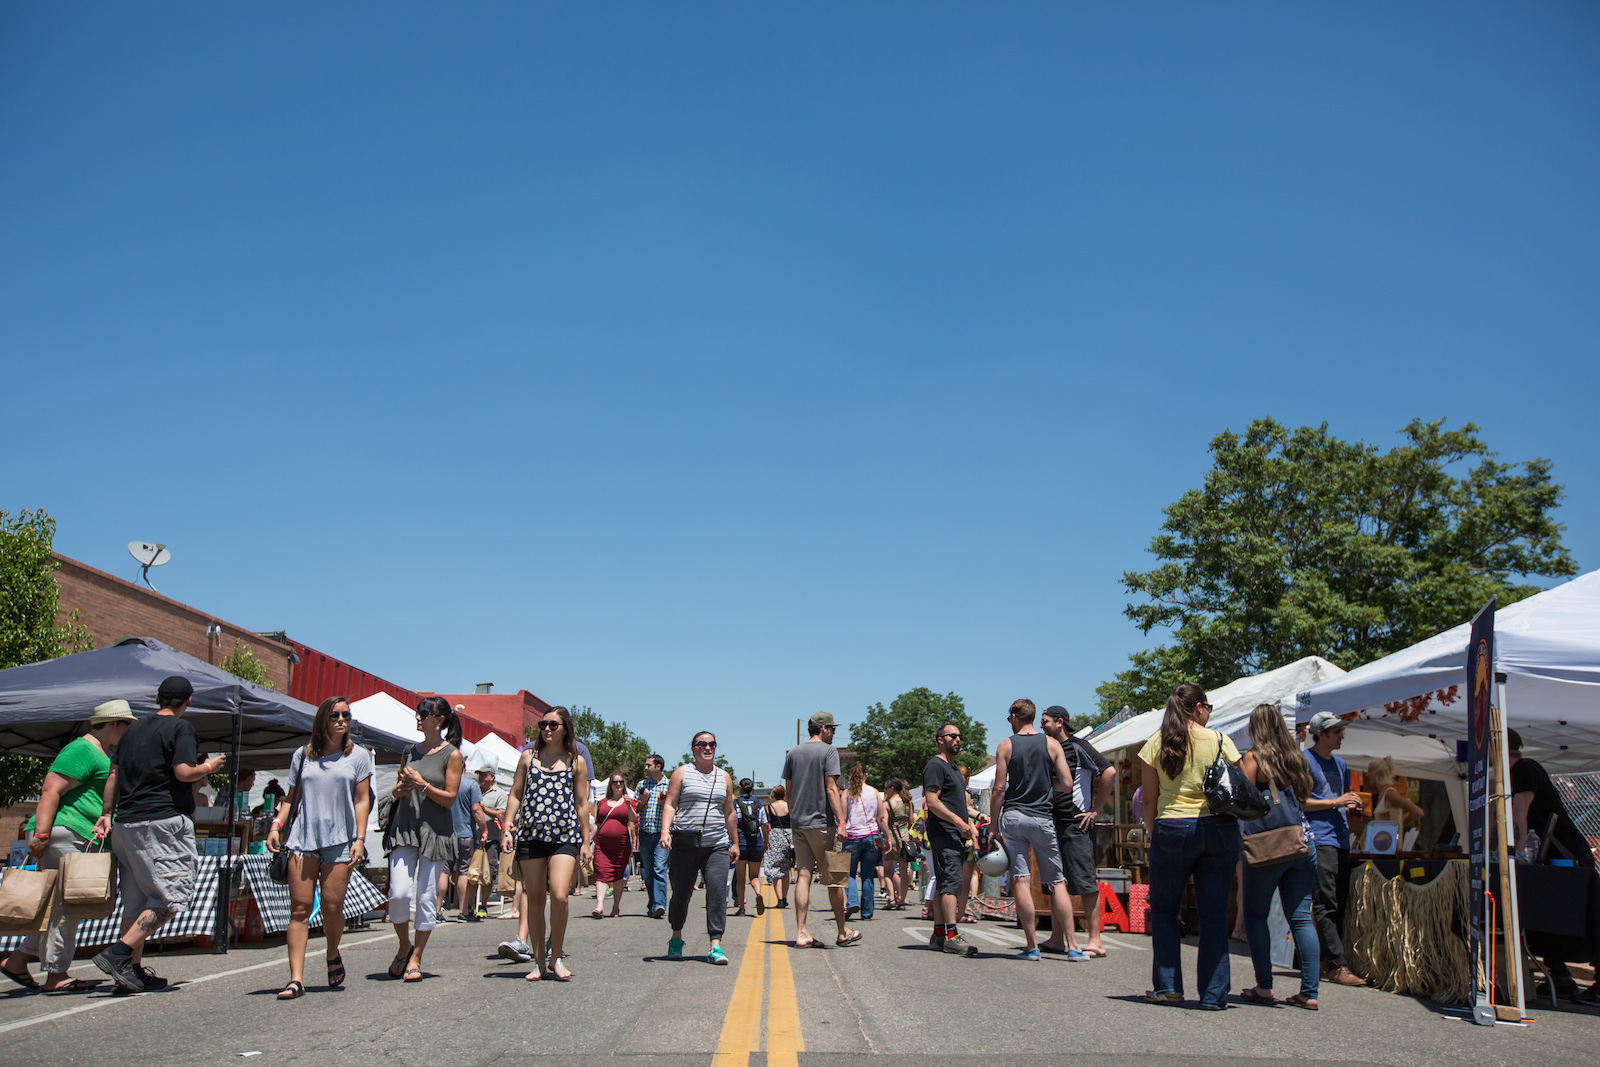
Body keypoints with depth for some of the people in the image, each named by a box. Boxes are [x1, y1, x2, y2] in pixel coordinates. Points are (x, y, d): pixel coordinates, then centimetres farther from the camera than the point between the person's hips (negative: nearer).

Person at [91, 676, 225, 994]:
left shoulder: (134, 729, 17)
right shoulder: (180, 728, -6)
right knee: (173, 893, -5)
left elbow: (114, 774, 18)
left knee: (137, 898, 12)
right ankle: (118, 953, -15)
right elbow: (184, 772, -16)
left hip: (127, 824, 8)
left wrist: (106, 813, 21)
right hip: (165, 821, -8)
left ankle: (132, 969, 11)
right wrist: (209, 767, 2)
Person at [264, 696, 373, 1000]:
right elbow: (292, 796, 17)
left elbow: (361, 800, 4)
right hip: (303, 837, 2)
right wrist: (276, 826, 2)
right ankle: (296, 979, -5)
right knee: (300, 907, -5)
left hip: (340, 839, -2)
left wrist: (360, 838, -5)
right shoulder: (302, 756, 13)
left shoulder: (358, 756, 8)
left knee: (332, 906, -4)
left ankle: (332, 955, 25)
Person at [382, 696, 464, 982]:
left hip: (435, 831, -3)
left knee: (426, 896, -1)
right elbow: (396, 793, 20)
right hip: (405, 828, 4)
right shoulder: (411, 751, 13)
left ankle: (415, 958, 12)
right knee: (399, 893, -8)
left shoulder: (451, 754, -2)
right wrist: (401, 788, -2)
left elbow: (449, 798, -6)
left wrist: (421, 784, -14)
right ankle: (404, 946, 16)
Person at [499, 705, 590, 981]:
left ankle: (556, 958, 2)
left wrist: (586, 841, 6)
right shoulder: (528, 756, 12)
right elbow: (515, 795, 13)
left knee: (559, 896, -16)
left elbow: (582, 803, 9)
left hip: (565, 836, -2)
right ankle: (539, 963, 14)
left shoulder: (576, 761, 8)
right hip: (530, 834, 2)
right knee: (534, 898, 3)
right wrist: (507, 828, 3)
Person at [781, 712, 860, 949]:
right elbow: (831, 789, -13)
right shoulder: (828, 751, -5)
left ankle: (802, 933, 0)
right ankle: (842, 932, 14)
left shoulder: (793, 753, 12)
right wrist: (841, 822, -14)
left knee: (803, 876, 4)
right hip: (822, 822, -6)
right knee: (834, 878, 5)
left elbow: (788, 791, 14)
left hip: (798, 823, 6)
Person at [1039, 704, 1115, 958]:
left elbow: (1109, 772, -18)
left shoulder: (1078, 747, -9)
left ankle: (1095, 942, -3)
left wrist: (1095, 810, -15)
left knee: (1084, 882, -7)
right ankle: (1057, 939, 17)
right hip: (1054, 823, 9)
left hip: (1077, 823, -9)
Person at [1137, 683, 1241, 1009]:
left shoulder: (1156, 743, 1)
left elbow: (1150, 797, 2)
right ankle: (1214, 994, 7)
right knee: (1214, 912, 6)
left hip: (1172, 828, 0)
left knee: (1164, 908, 14)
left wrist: (1150, 830, 11)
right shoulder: (1220, 741, 0)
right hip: (1220, 828, 0)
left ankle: (1169, 986, 10)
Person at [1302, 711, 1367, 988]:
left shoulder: (1340, 764, 22)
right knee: (1325, 905, -12)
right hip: (1318, 838, -8)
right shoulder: (1305, 760, -3)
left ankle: (1328, 962, 13)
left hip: (1341, 838, 8)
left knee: (1338, 905, 7)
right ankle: (1337, 966, -15)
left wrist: (1352, 805, 7)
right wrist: (1335, 802, -12)